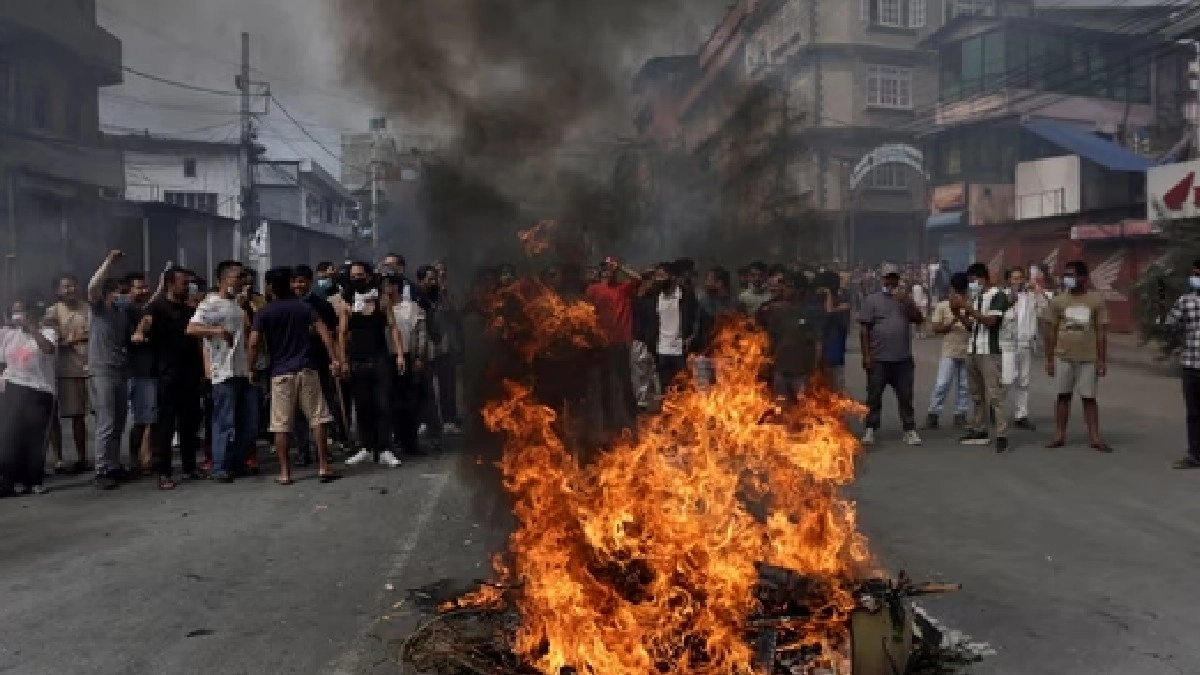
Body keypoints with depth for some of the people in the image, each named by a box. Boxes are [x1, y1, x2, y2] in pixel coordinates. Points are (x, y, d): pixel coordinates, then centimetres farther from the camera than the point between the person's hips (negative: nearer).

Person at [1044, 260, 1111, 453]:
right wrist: (1049, 359, 2)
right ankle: (1059, 435, 13)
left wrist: (1102, 360, -3)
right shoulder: (1058, 300, 2)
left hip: (1088, 359, -1)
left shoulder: (1096, 301, -1)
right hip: (1063, 357, 1)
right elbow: (1051, 331, 4)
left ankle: (1094, 437, 9)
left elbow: (1101, 332, 0)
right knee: (1063, 396, 7)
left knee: (1089, 398, 3)